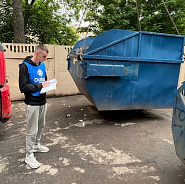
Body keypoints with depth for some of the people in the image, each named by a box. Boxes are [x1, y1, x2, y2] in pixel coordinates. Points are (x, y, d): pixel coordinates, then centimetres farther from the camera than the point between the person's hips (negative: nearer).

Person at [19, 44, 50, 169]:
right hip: (32, 104, -7)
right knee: (32, 131, 2)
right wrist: (40, 85, -20)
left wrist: (48, 84, -2)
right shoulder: (25, 67, -15)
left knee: (41, 126, 20)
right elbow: (23, 88, -19)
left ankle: (36, 145, 41)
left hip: (43, 102, 7)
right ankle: (29, 155, 17)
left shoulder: (42, 65, 6)